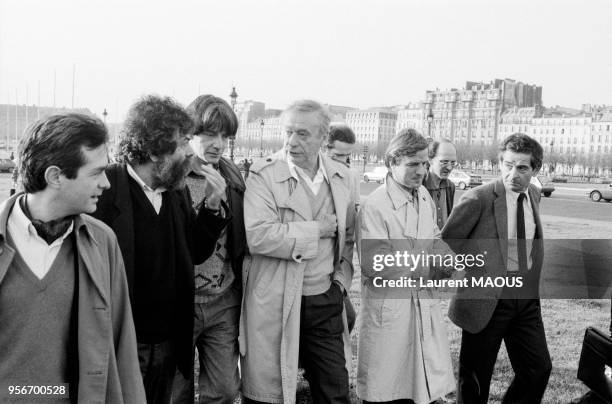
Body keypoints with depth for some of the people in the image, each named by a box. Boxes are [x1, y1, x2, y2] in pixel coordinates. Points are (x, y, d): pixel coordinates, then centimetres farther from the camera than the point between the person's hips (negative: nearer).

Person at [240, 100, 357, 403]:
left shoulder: (341, 177, 7)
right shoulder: (264, 175, -10)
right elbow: (257, 236, -23)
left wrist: (342, 278, 4)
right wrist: (318, 230, -16)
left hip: (326, 302, 4)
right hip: (275, 306, -4)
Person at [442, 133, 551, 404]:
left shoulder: (534, 196, 5)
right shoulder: (478, 199, -16)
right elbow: (447, 242, -7)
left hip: (527, 299, 6)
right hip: (487, 300, -5)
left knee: (539, 369, 10)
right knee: (475, 379, 6)